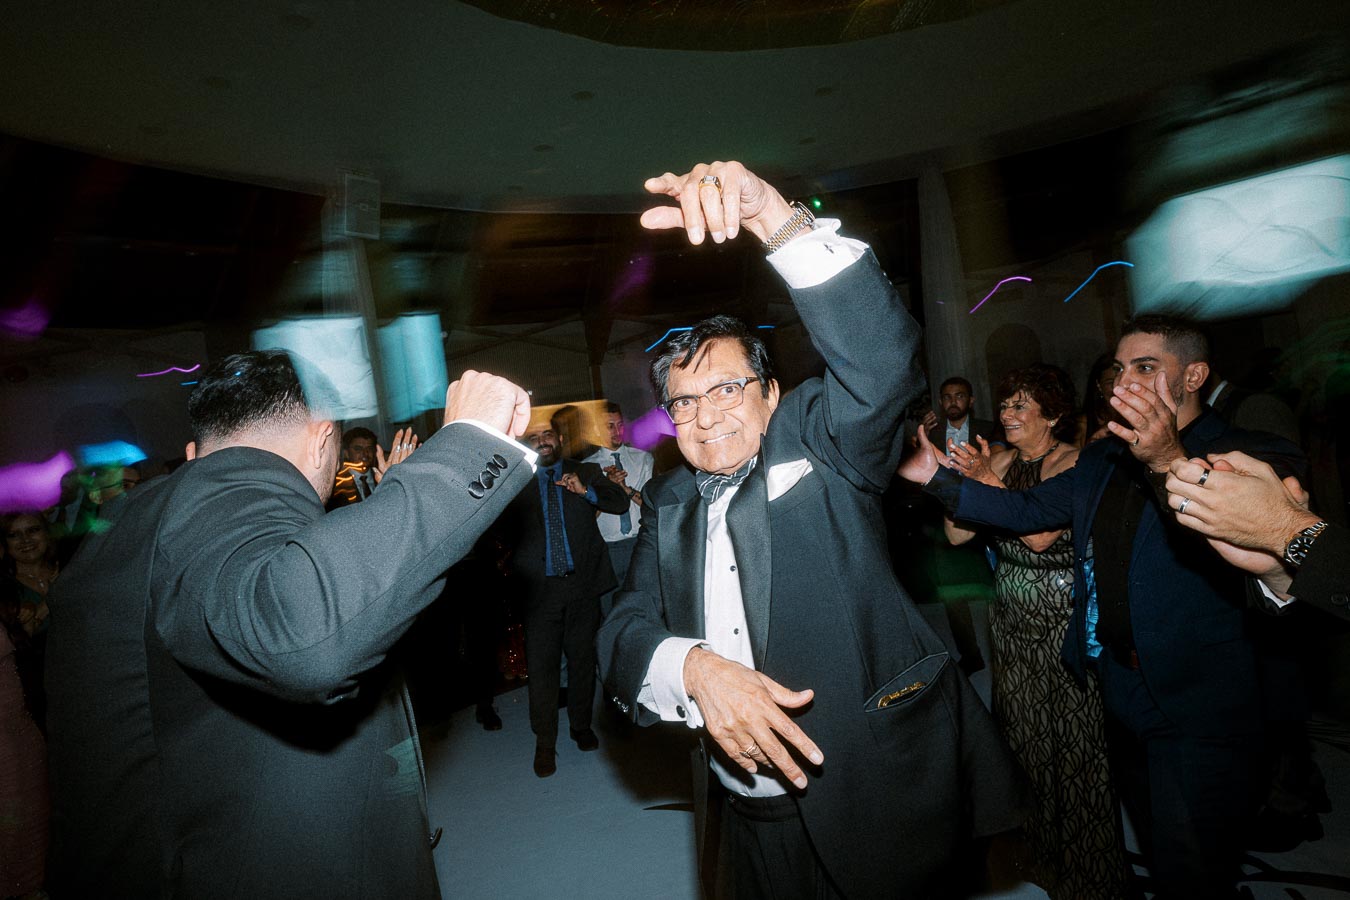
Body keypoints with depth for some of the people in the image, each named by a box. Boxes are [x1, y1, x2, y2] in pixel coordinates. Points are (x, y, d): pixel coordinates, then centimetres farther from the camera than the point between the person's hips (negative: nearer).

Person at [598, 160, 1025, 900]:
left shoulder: (822, 446, -5)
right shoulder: (668, 503, 6)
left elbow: (880, 357, -23)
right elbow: (626, 628, -2)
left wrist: (776, 219, -34)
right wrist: (695, 666, -24)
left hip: (875, 799, -3)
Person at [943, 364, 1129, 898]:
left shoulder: (1074, 463, -12)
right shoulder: (1001, 461, 3)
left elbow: (1041, 534, -25)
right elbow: (957, 534, -3)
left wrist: (988, 481, -25)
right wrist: (963, 478, -15)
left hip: (1066, 622, -5)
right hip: (1012, 622, 5)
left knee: (1070, 739, 8)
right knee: (1023, 733, 17)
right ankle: (1039, 852, 40)